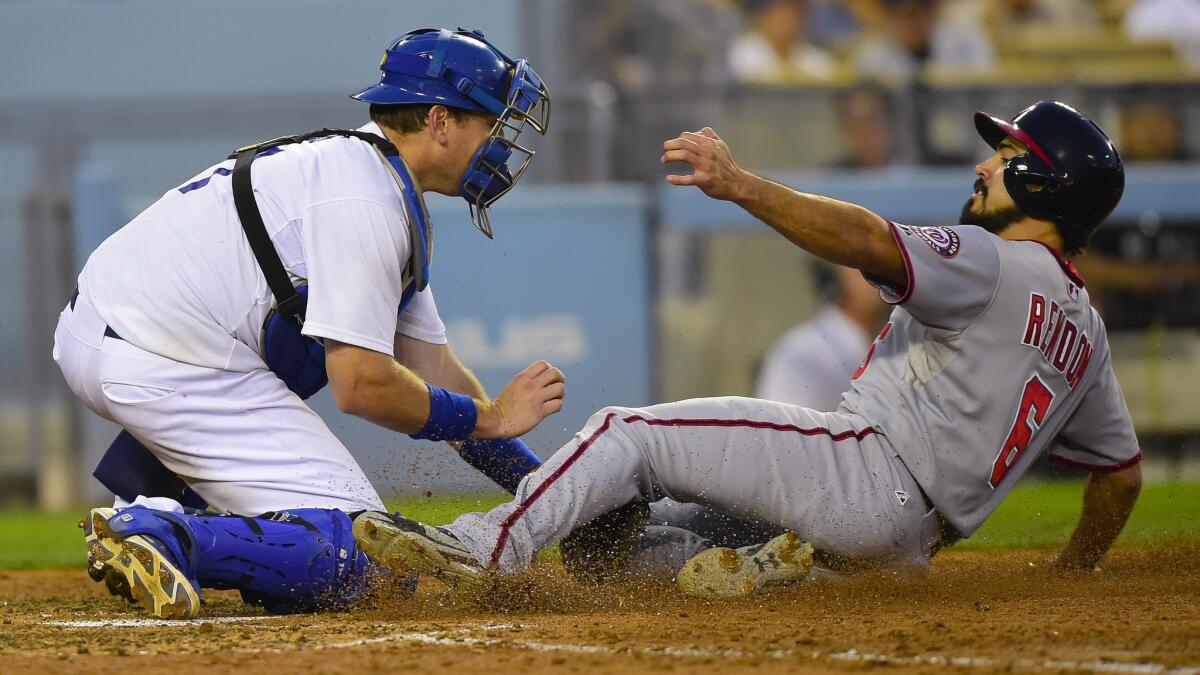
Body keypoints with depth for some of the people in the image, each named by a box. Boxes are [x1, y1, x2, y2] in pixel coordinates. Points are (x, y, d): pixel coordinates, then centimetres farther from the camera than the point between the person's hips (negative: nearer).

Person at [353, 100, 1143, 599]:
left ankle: (483, 548, -22)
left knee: (629, 434, -11)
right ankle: (776, 562, -9)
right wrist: (1072, 577, 38)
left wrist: (742, 186, -28)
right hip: (908, 540, 9)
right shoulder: (1086, 330, 21)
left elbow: (872, 243, -24)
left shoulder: (1000, 265, -6)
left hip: (869, 471, -9)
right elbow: (1122, 471, 25)